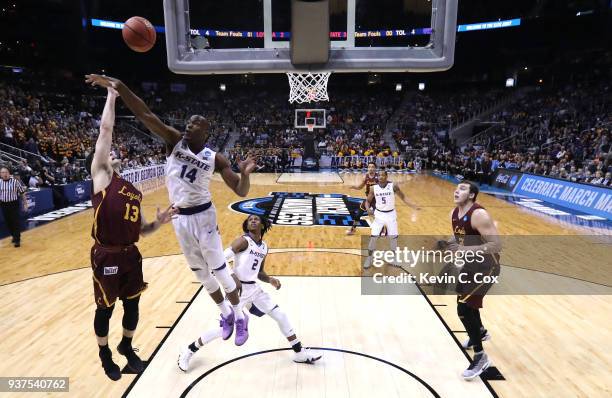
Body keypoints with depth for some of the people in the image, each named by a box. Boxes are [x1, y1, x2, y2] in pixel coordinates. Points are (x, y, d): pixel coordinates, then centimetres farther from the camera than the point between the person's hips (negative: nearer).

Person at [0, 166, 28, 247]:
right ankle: (14, 236, 31)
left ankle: (17, 240, 3)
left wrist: (25, 204, -3)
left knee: (16, 222, -3)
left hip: (14, 204, -4)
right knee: (8, 222, 13)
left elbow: (22, 193, -3)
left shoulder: (15, 181, -10)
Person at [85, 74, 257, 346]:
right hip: (179, 218, 4)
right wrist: (118, 86, -23)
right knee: (200, 273, 15)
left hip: (202, 216, -4)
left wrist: (245, 174, -31)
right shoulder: (174, 141, -1)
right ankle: (225, 314, 36)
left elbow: (241, 192, -11)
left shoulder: (215, 158, -8)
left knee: (218, 270, 3)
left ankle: (239, 317, 24)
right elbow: (144, 114, -11)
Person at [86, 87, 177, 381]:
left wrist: (158, 223, -4)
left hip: (130, 255, 6)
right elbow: (105, 130, -11)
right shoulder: (100, 177, -4)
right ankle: (105, 355, 36)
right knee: (105, 309, 12)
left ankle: (126, 347, 41)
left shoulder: (133, 191, 12)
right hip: (107, 257, -5)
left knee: (132, 305, 17)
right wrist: (111, 96, -4)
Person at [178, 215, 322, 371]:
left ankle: (300, 353, 22)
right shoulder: (243, 241, -12)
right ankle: (188, 351, 21)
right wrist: (232, 277, -31)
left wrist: (270, 279, 1)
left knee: (281, 316, 7)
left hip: (254, 288, 7)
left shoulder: (264, 247, 10)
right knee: (224, 327, -3)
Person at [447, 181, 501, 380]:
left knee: (464, 308, -14)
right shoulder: (454, 214, 0)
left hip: (487, 266, -9)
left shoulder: (479, 215, -27)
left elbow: (497, 245, -31)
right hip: (471, 263, 9)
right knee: (466, 300, 26)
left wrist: (466, 249, -36)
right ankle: (481, 332, 55)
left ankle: (480, 357, 4)